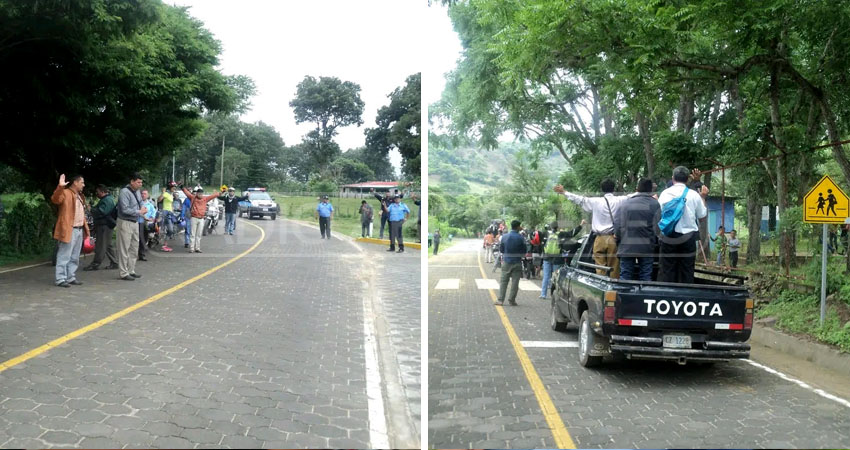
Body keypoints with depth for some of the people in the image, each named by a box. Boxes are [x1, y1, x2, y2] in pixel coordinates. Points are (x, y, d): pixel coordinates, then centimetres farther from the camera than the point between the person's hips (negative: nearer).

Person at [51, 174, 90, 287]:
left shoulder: (80, 196, 20)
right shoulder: (65, 193, -7)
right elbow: (55, 199, -27)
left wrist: (86, 229, 18)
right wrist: (60, 186, -40)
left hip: (80, 230, 9)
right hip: (69, 230, -9)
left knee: (75, 257, 14)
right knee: (64, 256, -6)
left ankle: (71, 277, 22)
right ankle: (61, 279, -3)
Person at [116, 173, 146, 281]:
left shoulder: (137, 191, 9)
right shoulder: (124, 192, -17)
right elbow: (125, 210, -23)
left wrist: (143, 210, -2)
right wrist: (139, 212, -16)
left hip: (135, 222, 9)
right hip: (125, 223, -9)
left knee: (134, 248, 14)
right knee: (124, 249, -3)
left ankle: (131, 270, 24)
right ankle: (123, 273, 2)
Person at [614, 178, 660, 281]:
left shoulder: (624, 203, 2)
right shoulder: (655, 204, -2)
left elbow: (617, 224, -2)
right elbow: (657, 227, -5)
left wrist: (617, 239, 11)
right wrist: (655, 243, 9)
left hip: (626, 247, 1)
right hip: (646, 248, -1)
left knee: (625, 276, 6)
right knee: (645, 276, 5)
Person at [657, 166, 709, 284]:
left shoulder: (664, 193, -1)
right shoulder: (694, 195, -3)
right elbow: (702, 215, 6)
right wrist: (703, 198, 18)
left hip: (668, 238, 1)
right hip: (687, 238, 0)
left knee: (666, 271, 5)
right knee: (686, 271, 6)